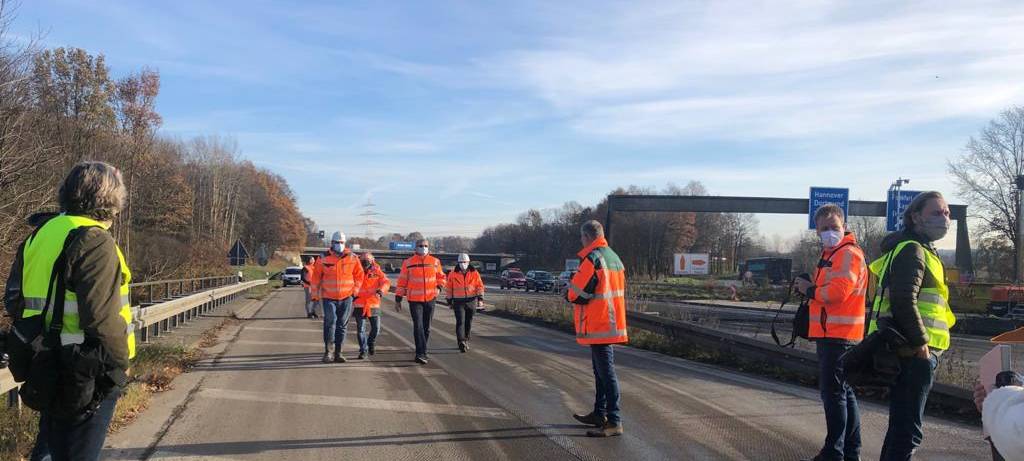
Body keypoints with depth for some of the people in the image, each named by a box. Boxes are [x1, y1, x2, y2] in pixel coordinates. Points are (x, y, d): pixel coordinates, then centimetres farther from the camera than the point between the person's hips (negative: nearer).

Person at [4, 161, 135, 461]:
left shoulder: (38, 237, 9)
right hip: (86, 378, -8)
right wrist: (119, 365, -12)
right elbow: (103, 317, -24)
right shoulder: (93, 241, -18)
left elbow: (14, 301, 15)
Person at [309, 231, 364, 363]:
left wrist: (355, 291, 4)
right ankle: (327, 351, -3)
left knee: (342, 325, 7)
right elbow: (316, 277, 4)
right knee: (330, 321, -15)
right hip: (329, 298, -2)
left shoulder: (352, 259, 0)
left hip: (346, 298, 2)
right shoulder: (323, 259, -3)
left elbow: (359, 275, 10)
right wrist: (315, 295, 4)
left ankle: (338, 353, 16)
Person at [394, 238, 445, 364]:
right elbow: (402, 282, 2)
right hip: (414, 300, -3)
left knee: (426, 327, 11)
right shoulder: (408, 263, -2)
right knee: (418, 326, -15)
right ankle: (421, 354, -18)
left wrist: (439, 287, -2)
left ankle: (421, 353, 25)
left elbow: (441, 277, 18)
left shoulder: (435, 262, 5)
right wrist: (398, 299, 2)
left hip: (430, 299, 3)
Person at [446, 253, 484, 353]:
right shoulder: (453, 274, -2)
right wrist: (450, 301, 7)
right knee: (460, 321, -15)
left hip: (471, 301, 2)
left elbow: (480, 286, 3)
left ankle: (465, 341, 27)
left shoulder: (474, 273, 0)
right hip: (458, 302, -2)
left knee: (468, 322, 11)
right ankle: (461, 342, -23)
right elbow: (448, 288, 6)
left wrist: (480, 298, -7)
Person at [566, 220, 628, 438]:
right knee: (601, 370, 19)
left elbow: (575, 293, -18)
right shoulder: (614, 257, 13)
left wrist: (569, 294, 4)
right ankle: (599, 413, 30)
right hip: (611, 323, 9)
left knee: (606, 372, -7)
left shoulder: (592, 259, -17)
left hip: (598, 326, -9)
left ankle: (614, 422, -5)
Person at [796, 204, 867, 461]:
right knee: (844, 392, 17)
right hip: (831, 333, 11)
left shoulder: (848, 254, -13)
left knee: (833, 393, -7)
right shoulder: (831, 254, 19)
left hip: (838, 335, -11)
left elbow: (838, 291, -23)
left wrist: (810, 290, -7)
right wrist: (810, 289, 4)